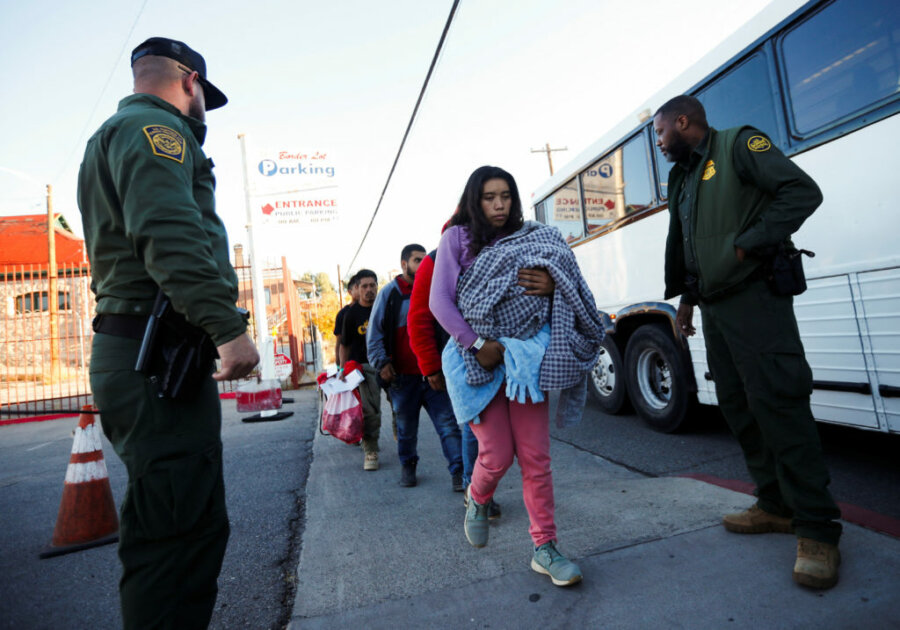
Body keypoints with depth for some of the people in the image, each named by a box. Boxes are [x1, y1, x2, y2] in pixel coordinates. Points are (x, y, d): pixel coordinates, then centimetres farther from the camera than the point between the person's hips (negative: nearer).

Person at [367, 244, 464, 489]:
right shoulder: (390, 292, 2)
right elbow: (375, 332, 2)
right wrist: (382, 363, -7)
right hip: (403, 376, -1)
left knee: (448, 423, -4)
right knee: (406, 427, 13)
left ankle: (458, 471, 2)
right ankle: (407, 466, 33)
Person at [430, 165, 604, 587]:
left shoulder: (531, 239, 15)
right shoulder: (457, 238, 5)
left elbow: (571, 285, 13)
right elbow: (439, 301, -5)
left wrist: (552, 285, -11)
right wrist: (476, 343, -14)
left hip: (525, 357, 3)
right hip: (477, 357, -2)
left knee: (535, 456, 2)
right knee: (497, 455, -2)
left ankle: (545, 549, 16)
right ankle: (477, 499, 33)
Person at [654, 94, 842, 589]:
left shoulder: (739, 145, 0)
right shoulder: (682, 177, 23)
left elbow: (802, 192, -12)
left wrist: (747, 245, -17)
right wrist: (686, 299, 20)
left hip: (752, 296, -8)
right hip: (712, 305, 9)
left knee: (776, 401, -11)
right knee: (738, 406, 8)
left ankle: (817, 528, -1)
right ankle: (776, 506, 19)